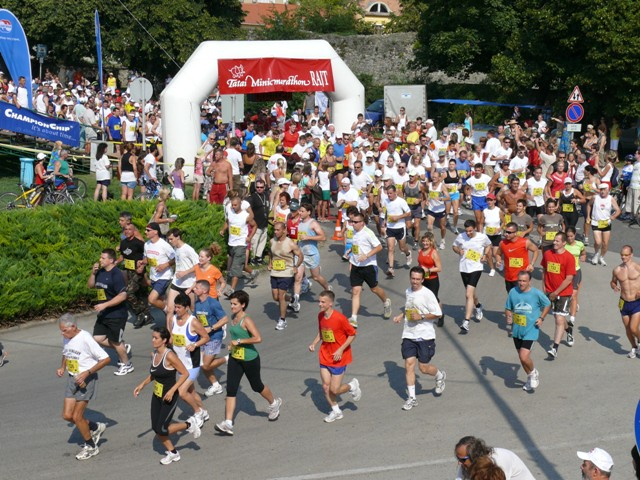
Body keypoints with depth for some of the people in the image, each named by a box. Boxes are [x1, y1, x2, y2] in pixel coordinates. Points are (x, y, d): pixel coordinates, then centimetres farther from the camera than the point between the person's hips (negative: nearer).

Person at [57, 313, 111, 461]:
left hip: (86, 380, -8)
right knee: (67, 415, 3)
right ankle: (95, 428, 27)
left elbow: (106, 359, -21)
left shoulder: (86, 339, -22)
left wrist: (86, 373, -24)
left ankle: (90, 447, 16)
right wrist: (62, 367, 4)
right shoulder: (66, 338, 2)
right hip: (72, 378, 8)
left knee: (77, 417, -5)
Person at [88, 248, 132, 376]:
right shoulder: (100, 272, 5)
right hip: (103, 315, 8)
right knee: (98, 338, 7)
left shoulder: (116, 274, -20)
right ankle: (123, 348, 27)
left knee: (115, 341, 5)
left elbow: (122, 295, -25)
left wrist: (104, 305, -25)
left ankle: (127, 364, 27)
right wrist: (93, 273, -3)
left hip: (116, 315, -8)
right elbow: (90, 286, 15)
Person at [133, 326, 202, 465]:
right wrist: (143, 384, 8)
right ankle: (172, 452, 26)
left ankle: (188, 424, 14)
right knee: (156, 428, 7)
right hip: (156, 396, 7)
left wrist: (172, 390, -23)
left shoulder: (169, 356, -21)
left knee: (162, 429, -9)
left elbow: (185, 373, -19)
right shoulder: (154, 354, 2)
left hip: (169, 397, -7)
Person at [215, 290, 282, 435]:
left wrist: (239, 341, -26)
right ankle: (228, 424, -7)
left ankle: (274, 403, 45)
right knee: (231, 390, -4)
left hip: (249, 359, -7)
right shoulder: (233, 317, 3)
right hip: (235, 358, 7)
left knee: (257, 386, 14)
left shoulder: (246, 320, -22)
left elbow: (258, 338, -31)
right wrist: (234, 345, 11)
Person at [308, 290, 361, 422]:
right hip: (325, 356, 6)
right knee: (325, 387, 4)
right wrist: (314, 343, -1)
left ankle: (352, 386, 26)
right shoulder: (320, 316, -2)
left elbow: (352, 334, -12)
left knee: (334, 390, -4)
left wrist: (341, 350, -18)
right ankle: (336, 411, 25)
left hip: (339, 358, -6)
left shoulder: (339, 318, -22)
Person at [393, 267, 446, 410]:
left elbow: (438, 314, -11)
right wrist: (401, 316, 8)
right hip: (409, 335, 5)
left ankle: (440, 376, 34)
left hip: (425, 335, -5)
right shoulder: (407, 292, 8)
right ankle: (412, 398, 5)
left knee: (424, 368, 0)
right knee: (409, 364, -2)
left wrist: (421, 317, -20)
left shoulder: (427, 294, -13)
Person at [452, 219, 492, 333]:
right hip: (464, 268, 4)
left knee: (469, 294, -17)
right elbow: (454, 246, 13)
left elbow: (488, 245, 13)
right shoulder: (460, 237, -5)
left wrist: (485, 255, -3)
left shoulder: (483, 237, -8)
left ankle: (466, 322, -18)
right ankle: (478, 306, 56)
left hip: (476, 268, -4)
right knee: (471, 293, 21)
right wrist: (458, 250, -9)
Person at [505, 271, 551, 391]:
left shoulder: (536, 293, -12)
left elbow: (547, 305, 6)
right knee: (522, 357, 15)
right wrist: (508, 317, -11)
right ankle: (530, 379, 38)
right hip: (517, 330, 5)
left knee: (524, 357, -16)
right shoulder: (513, 292, -4)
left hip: (531, 331, -5)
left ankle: (533, 373, 15)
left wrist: (541, 318, -4)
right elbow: (508, 308, 9)